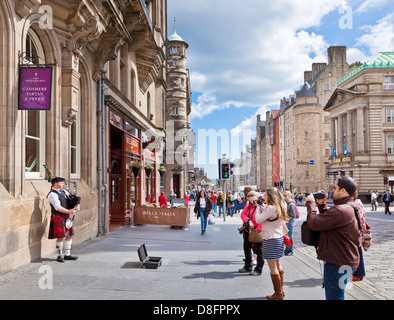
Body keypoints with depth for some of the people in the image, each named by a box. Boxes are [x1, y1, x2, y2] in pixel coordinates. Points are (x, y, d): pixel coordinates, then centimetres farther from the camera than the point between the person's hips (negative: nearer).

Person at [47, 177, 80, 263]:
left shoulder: (64, 191, 13)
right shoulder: (52, 194, -12)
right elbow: (58, 208, -20)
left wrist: (77, 206, -3)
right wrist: (69, 211, -22)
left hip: (67, 217, 8)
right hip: (58, 218, -8)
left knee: (70, 235, 10)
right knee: (61, 237, -5)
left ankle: (67, 254, 20)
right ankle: (60, 255, 12)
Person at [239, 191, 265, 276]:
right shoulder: (248, 204, 5)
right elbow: (243, 214, 1)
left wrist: (258, 230, -25)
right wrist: (248, 221, -17)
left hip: (257, 231, -7)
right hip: (247, 230, 7)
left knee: (258, 250, 1)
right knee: (247, 248, 18)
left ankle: (258, 269, 15)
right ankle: (248, 267, 35)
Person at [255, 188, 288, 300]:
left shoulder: (270, 208, -20)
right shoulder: (279, 207, 9)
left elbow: (258, 220, -17)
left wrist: (258, 207, -7)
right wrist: (261, 207, 7)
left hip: (271, 239, -10)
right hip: (279, 237, 10)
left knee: (273, 267, 0)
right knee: (278, 265, 18)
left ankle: (278, 293, 8)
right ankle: (280, 290, 27)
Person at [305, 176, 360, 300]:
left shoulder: (341, 210, -28)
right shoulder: (350, 207, 10)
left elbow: (314, 223, -26)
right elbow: (328, 219, 18)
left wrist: (310, 203, -11)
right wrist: (321, 205, 7)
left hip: (338, 263, -11)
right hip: (343, 259, 11)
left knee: (334, 296, 1)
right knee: (336, 295, 26)